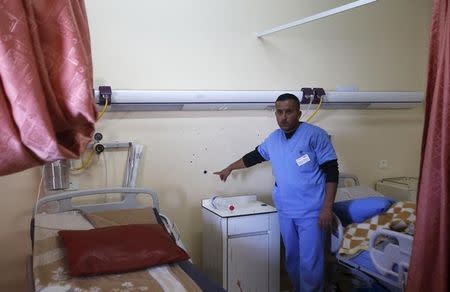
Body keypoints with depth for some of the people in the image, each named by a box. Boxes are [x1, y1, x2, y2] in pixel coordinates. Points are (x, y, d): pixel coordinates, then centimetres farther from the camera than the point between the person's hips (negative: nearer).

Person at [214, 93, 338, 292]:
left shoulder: (315, 135, -11)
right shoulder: (273, 139, 7)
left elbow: (331, 172, -11)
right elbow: (254, 156, 24)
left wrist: (327, 208, -15)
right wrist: (229, 169, 32)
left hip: (311, 212, -5)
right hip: (285, 211, 6)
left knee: (310, 263, -4)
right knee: (291, 259, 15)